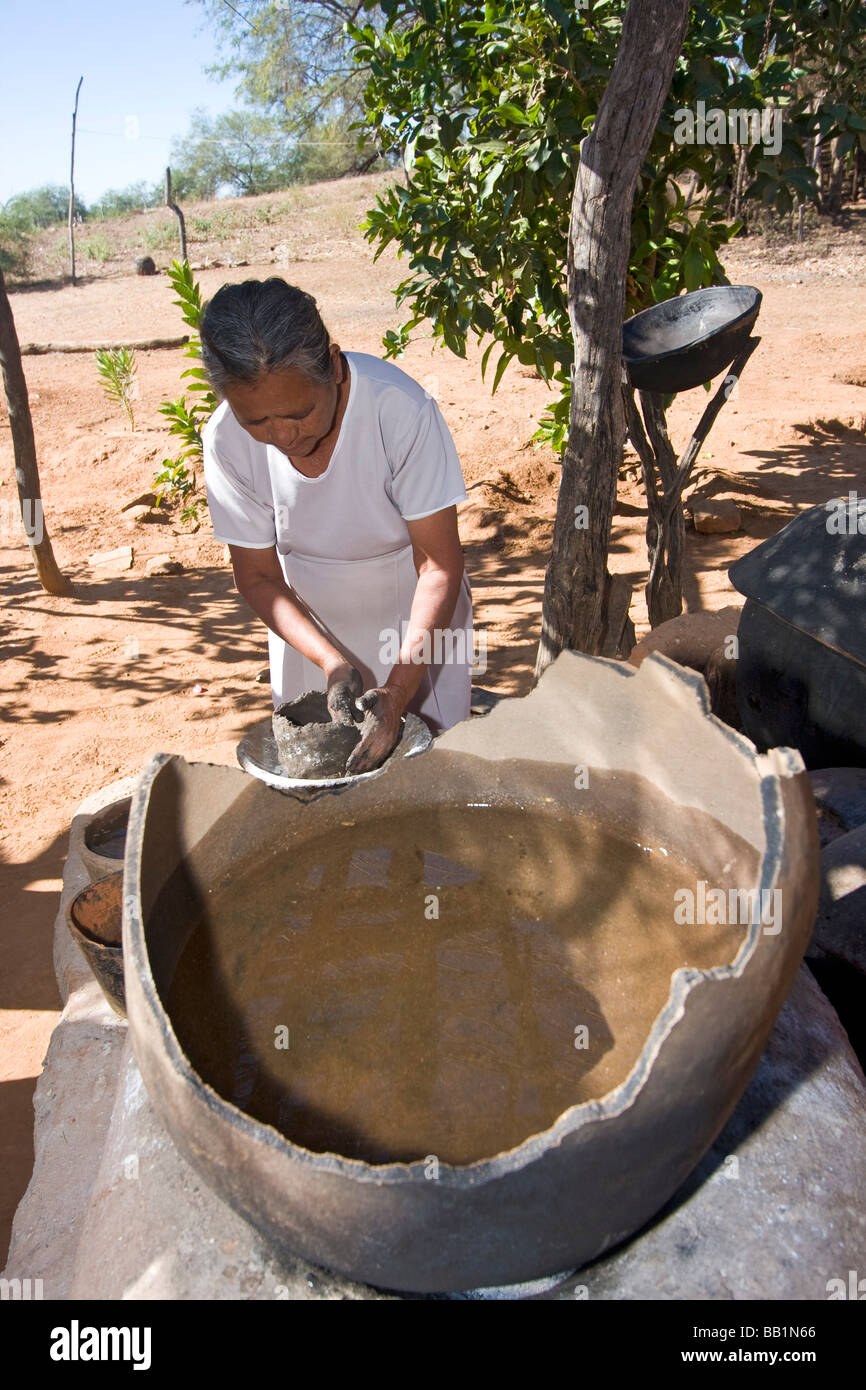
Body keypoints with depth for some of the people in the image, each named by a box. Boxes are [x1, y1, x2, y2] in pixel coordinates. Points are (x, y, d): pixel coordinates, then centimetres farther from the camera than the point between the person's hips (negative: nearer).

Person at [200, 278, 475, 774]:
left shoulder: (400, 407, -30)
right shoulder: (226, 440, -21)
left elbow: (440, 566, -24)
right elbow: (258, 577, -11)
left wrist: (398, 691, -32)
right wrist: (332, 663, -25)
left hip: (415, 620, -2)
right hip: (309, 627, 3)